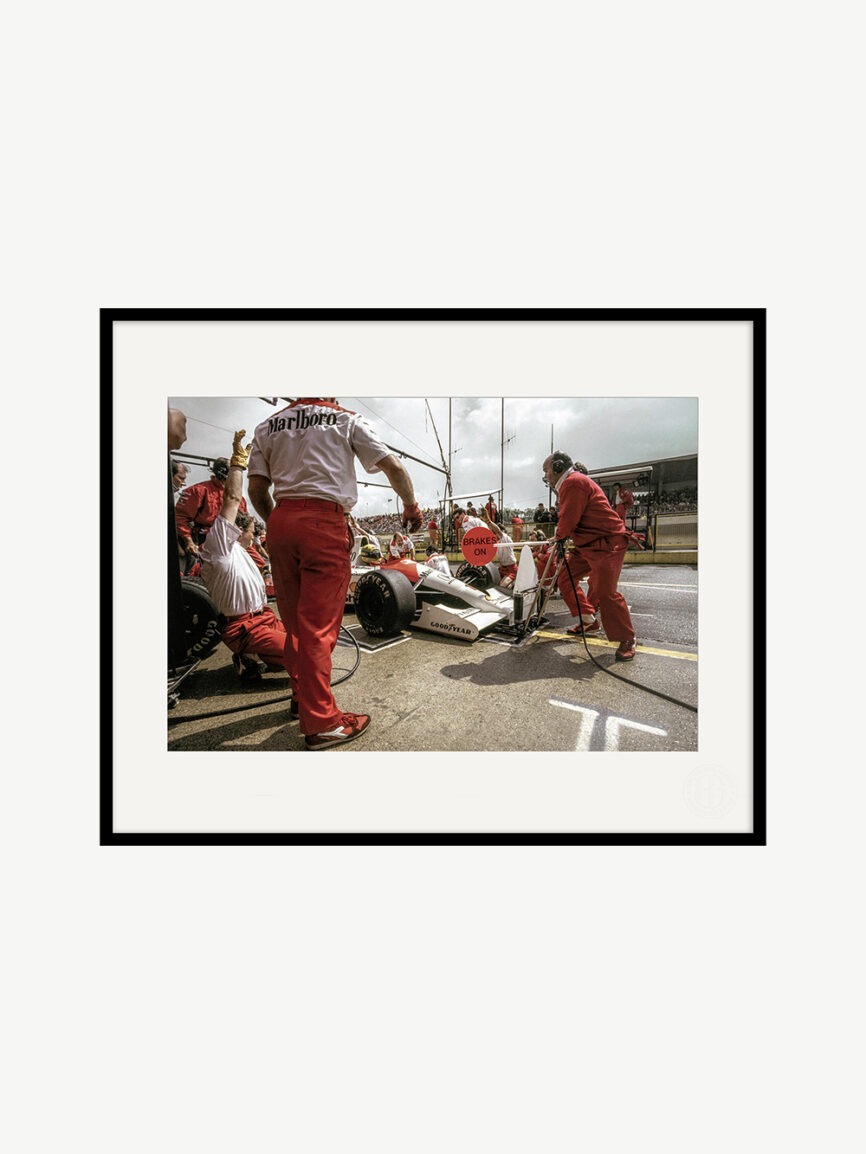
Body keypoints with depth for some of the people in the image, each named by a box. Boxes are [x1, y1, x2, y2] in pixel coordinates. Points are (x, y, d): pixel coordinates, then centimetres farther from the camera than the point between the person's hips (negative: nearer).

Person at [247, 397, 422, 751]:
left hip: (279, 521, 5)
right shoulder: (346, 419, 10)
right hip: (324, 523, -4)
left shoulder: (268, 426, 20)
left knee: (294, 621, 15)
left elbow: (256, 489, 13)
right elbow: (393, 467, 6)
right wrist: (411, 507, 19)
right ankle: (321, 722, 0)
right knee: (318, 625, -5)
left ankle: (301, 696, 30)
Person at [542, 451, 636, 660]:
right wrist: (561, 539, 6)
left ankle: (627, 640, -1)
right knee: (565, 578, 12)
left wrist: (560, 537, 1)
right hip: (586, 545, 11)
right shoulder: (566, 485, 20)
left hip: (606, 544, -11)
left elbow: (569, 519, -18)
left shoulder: (573, 482, -16)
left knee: (604, 593, -15)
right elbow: (567, 519, 20)